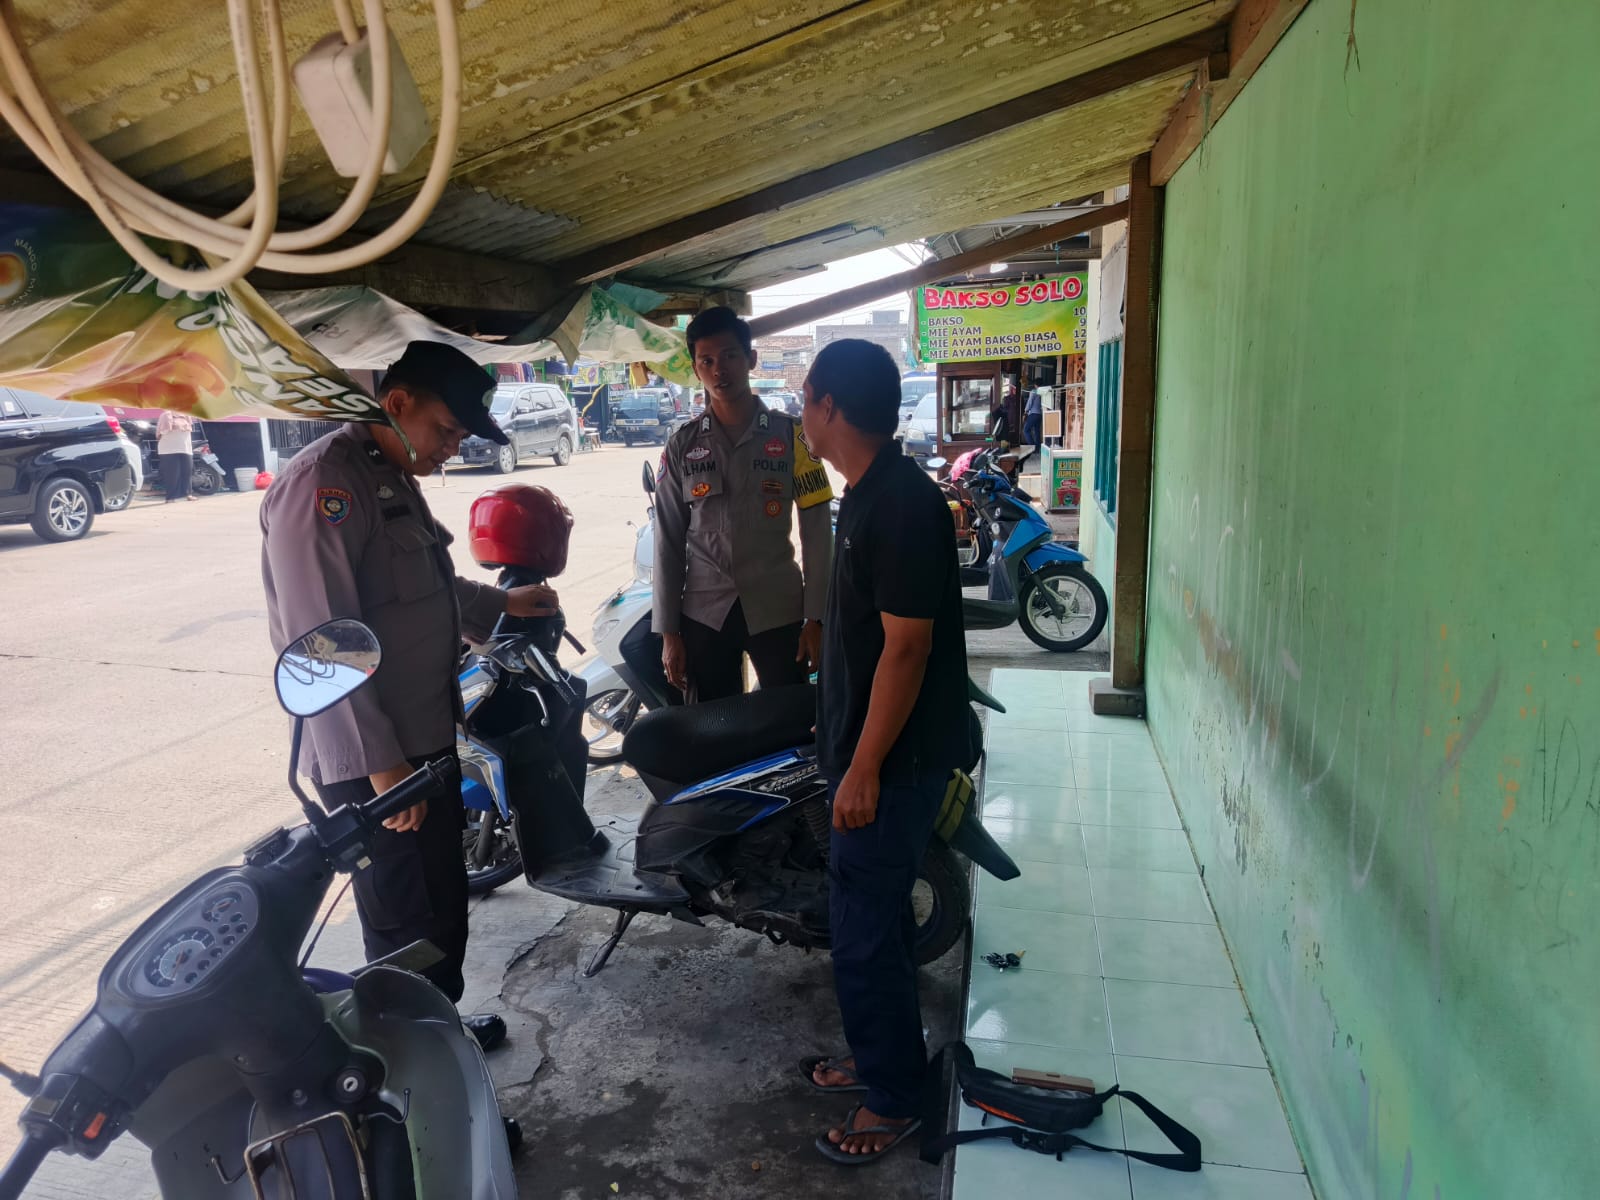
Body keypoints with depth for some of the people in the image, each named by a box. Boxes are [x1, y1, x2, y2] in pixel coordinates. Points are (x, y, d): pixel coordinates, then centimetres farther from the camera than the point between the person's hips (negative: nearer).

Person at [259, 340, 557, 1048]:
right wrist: (380, 762, -25)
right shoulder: (324, 482, -18)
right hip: (374, 762, -10)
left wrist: (500, 603, 21)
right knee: (409, 927, -1)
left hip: (426, 737, 10)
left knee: (444, 901, 22)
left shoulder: (394, 479, 15)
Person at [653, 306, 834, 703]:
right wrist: (668, 630, 2)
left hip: (779, 611, -1)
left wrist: (816, 616, -5)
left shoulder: (791, 434, -1)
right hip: (704, 614, 1)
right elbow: (669, 540, 5)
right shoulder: (681, 446, 3)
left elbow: (817, 530, -1)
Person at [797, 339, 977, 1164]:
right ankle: (880, 1058, 39)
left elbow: (907, 646, -24)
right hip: (868, 748, 10)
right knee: (875, 913, 21)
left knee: (864, 927, 3)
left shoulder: (902, 503, -22)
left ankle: (893, 1098, 23)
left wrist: (863, 769, -20)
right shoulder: (869, 493, 9)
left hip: (894, 759, -10)